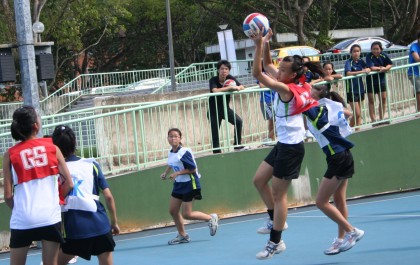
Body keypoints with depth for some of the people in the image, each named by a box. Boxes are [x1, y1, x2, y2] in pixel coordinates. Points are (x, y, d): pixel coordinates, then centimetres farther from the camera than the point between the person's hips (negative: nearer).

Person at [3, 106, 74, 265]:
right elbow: (69, 184, 3)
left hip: (22, 220, 0)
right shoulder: (51, 147, 4)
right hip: (50, 216, 1)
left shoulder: (10, 155, 2)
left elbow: (8, 195, -1)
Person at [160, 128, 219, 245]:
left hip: (189, 184, -8)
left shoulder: (184, 152, -21)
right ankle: (182, 236, 22)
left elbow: (193, 169, -20)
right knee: (173, 210, 7)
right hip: (179, 184, 8)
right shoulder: (171, 153, 2)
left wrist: (177, 173, -22)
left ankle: (211, 218, 16)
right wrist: (166, 173, 9)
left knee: (187, 214, -6)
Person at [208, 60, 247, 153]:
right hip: (214, 110, -4)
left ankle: (237, 145, -2)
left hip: (225, 108, 4)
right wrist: (230, 87, -39)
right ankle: (216, 151, 7)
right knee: (215, 132, -4)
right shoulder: (213, 80, -19)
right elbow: (215, 91, -38)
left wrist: (236, 88, -32)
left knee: (238, 121, -13)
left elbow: (242, 88, -10)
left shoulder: (230, 79, -6)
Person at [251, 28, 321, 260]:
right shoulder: (296, 84, 2)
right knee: (259, 180, 15)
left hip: (291, 147, -9)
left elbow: (257, 74, -27)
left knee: (278, 193, -1)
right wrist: (265, 43, 0)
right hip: (283, 144, 9)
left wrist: (259, 45, -27)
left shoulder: (287, 89, -23)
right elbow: (267, 65, 15)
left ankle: (276, 243, 7)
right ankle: (276, 221, 26)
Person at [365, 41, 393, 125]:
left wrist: (386, 68, -19)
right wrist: (381, 68, -13)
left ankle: (381, 119, 19)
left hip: (381, 79, 5)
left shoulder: (383, 55, -3)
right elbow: (371, 68, -26)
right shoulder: (369, 56, -16)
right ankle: (373, 120, 2)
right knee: (371, 101, 1)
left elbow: (390, 64, 1)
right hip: (371, 80, -5)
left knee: (383, 99, 8)